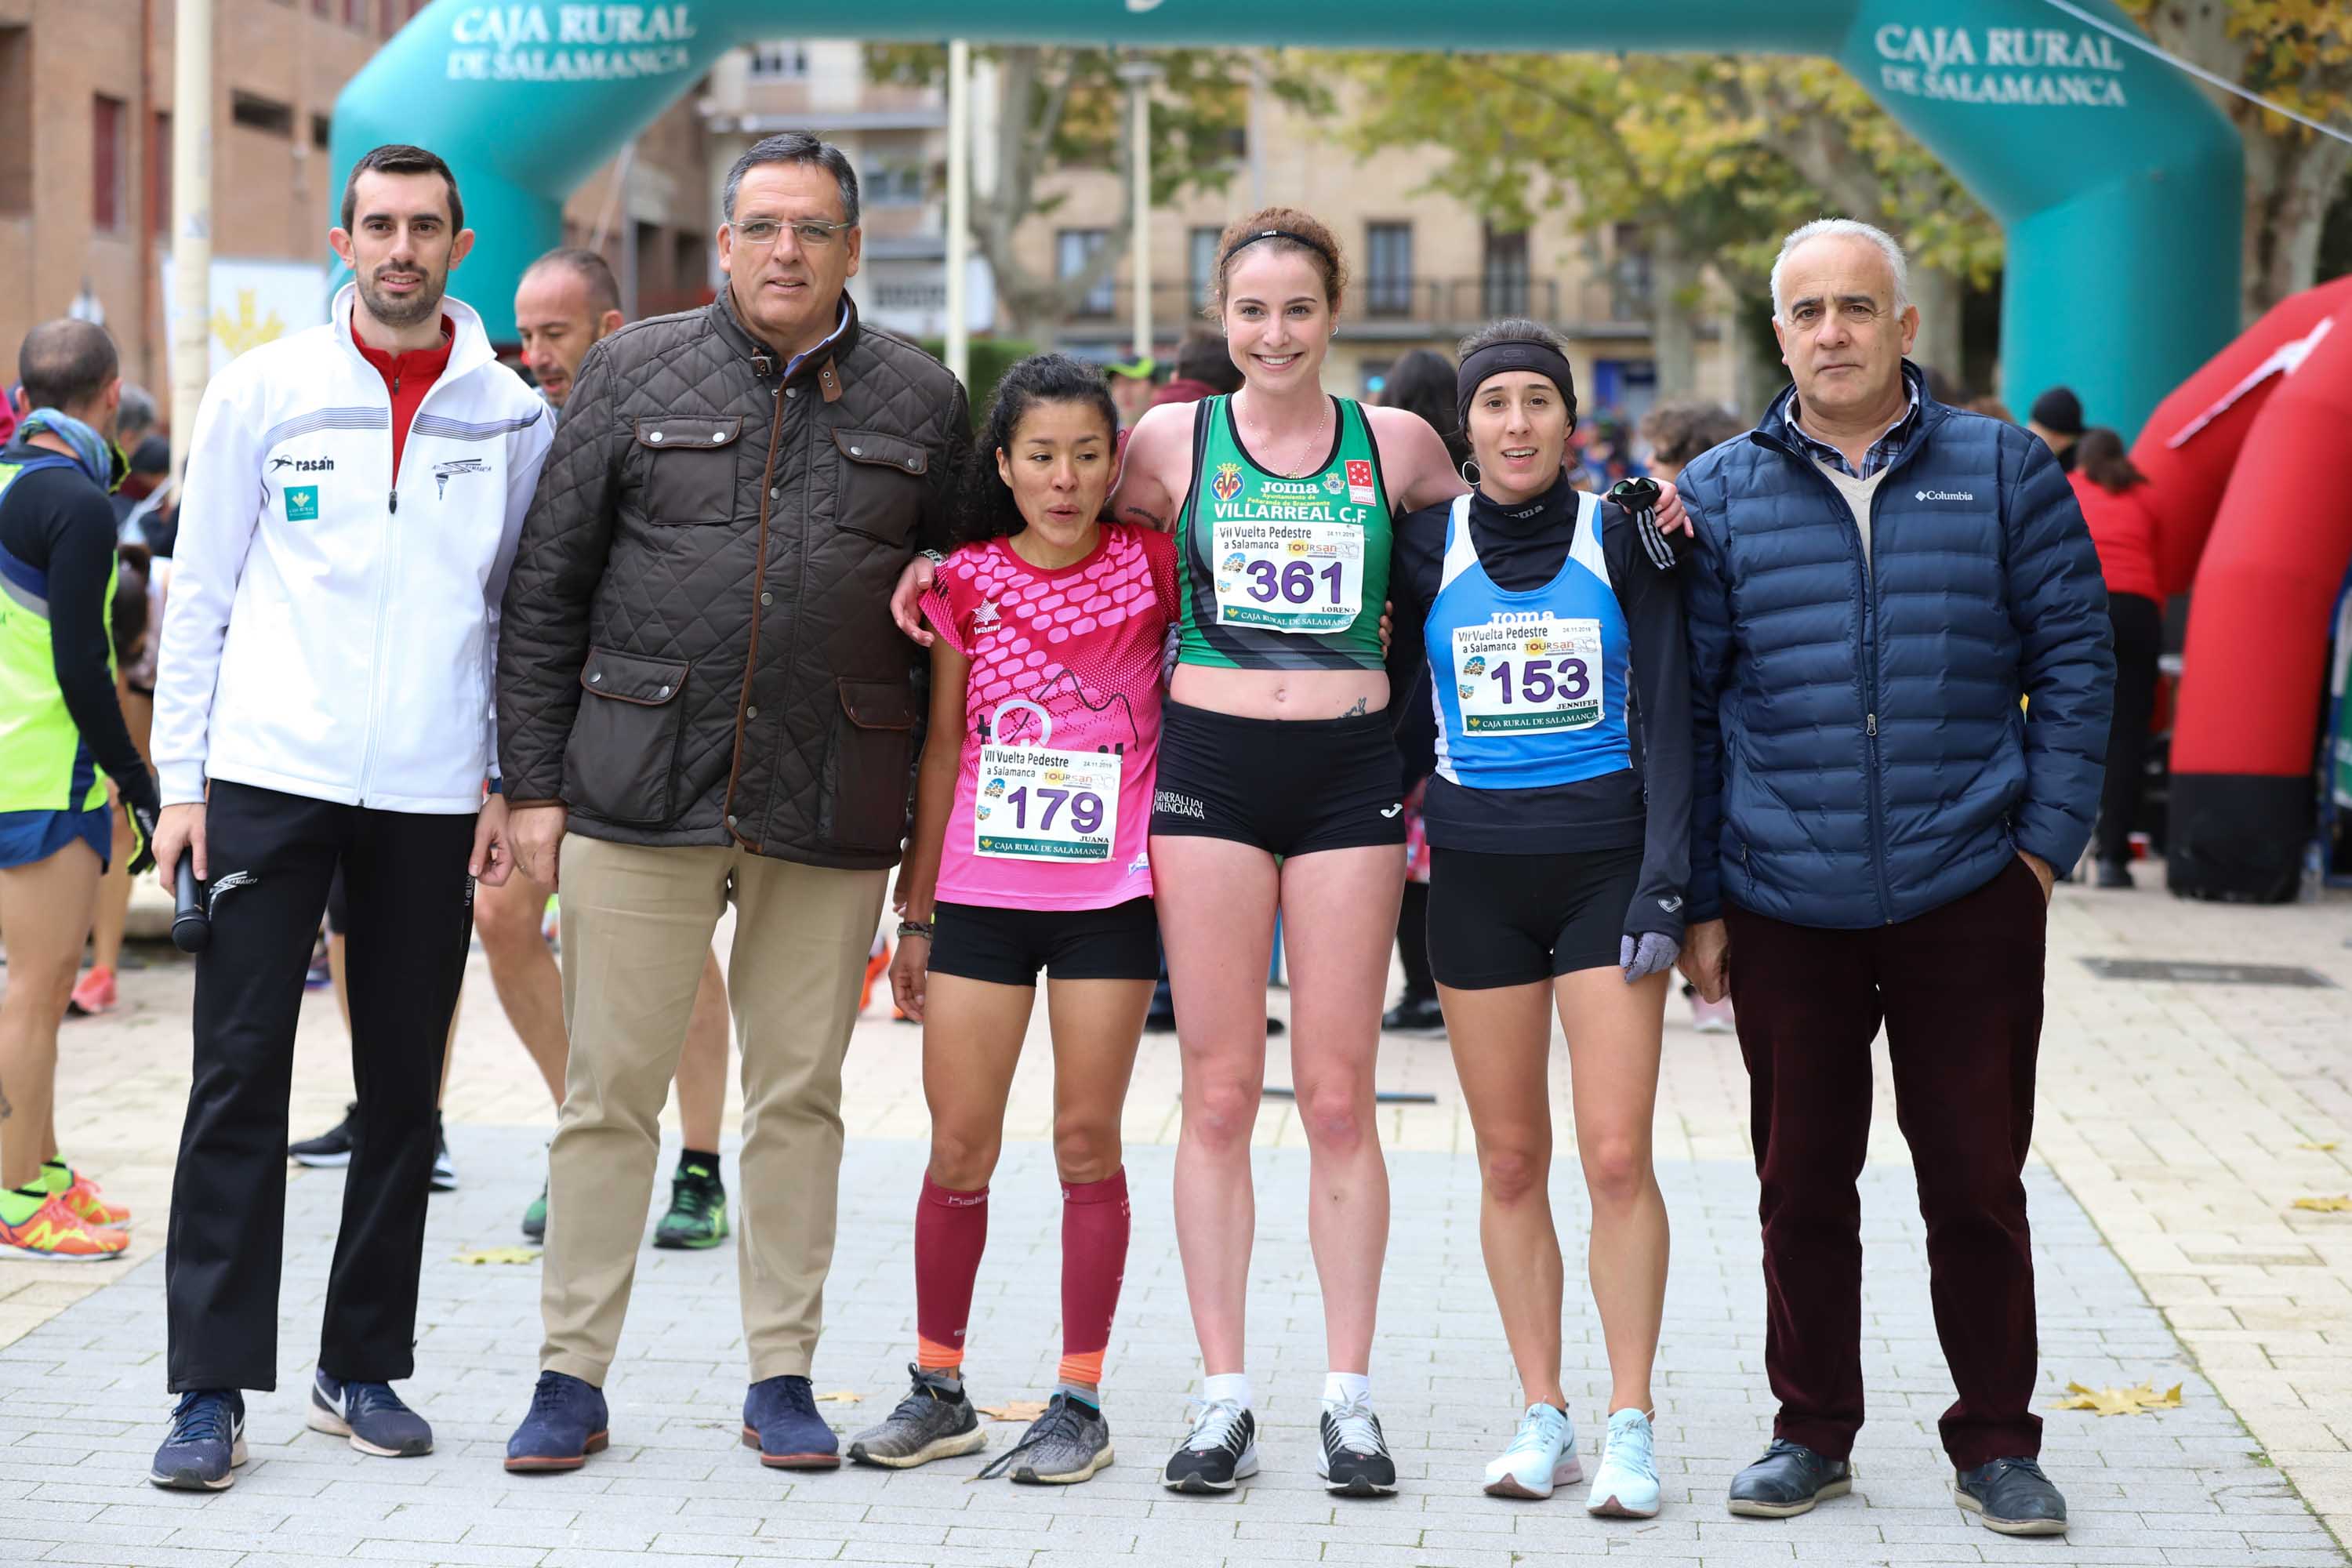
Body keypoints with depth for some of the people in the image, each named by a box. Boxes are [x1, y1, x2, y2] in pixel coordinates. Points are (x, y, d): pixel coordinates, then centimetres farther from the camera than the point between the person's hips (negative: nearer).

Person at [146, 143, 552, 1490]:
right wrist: (184, 777, -2)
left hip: (433, 797, 2)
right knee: (241, 1082, -4)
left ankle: (365, 1366, 19)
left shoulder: (513, 418, 6)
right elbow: (200, 596, 4)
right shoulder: (264, 392, 3)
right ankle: (214, 1391, -1)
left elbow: (524, 612, 10)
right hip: (271, 776, -2)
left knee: (406, 1093, 7)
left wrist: (510, 785, 3)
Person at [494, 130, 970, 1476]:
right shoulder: (635, 374, 5)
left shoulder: (922, 401, 7)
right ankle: (574, 1376, 10)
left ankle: (783, 1375, 17)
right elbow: (550, 592, 6)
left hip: (833, 809, 1)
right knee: (611, 1090, 1)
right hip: (643, 790, -1)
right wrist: (537, 782, 0)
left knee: (801, 1097, 7)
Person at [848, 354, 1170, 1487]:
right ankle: (938, 1391, 16)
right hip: (981, 896, 1)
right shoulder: (967, 583, 3)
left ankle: (1080, 1400, 9)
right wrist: (915, 913, 9)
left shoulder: (1152, 567, -1)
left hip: (1109, 896, -1)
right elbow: (941, 751, 8)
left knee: (1087, 1142, 1)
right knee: (958, 1152, 3)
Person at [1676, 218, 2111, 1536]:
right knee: (1802, 1180, 8)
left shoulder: (2004, 473, 4)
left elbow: (2074, 660, 6)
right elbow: (1684, 708, 7)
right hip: (1786, 906, 1)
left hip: (1968, 896, -1)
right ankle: (1812, 1434, 22)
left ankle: (1998, 1442, 17)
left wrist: (2048, 836, -3)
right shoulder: (1721, 497, 6)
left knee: (1977, 1179, 4)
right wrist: (1698, 898, 4)